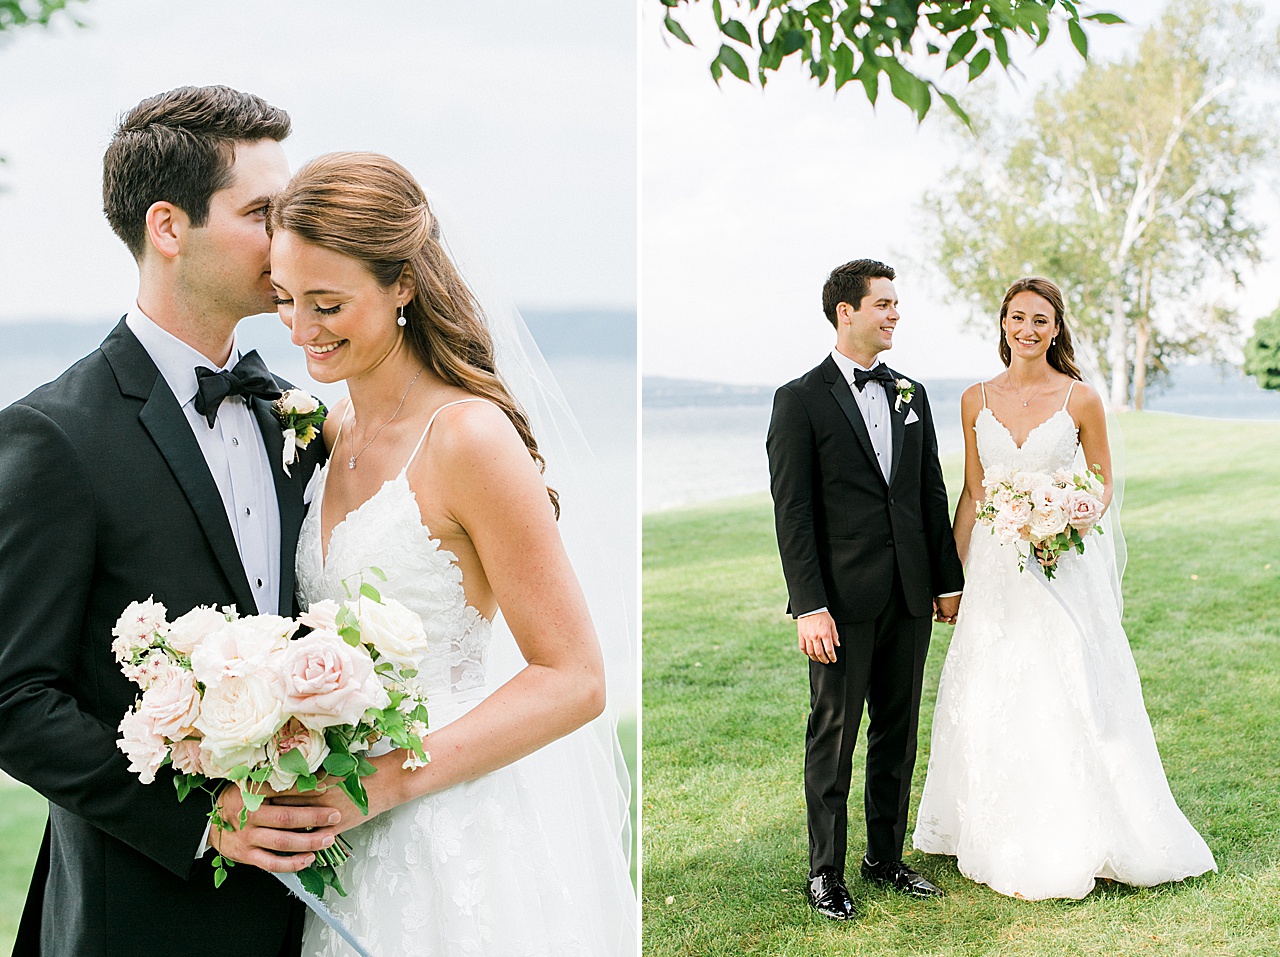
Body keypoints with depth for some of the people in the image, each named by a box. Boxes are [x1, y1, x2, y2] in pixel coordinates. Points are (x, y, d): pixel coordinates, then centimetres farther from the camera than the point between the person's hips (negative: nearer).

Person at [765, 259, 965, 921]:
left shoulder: (912, 395, 12)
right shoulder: (800, 400, -6)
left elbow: (933, 494, 14)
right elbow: (792, 511, -10)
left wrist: (948, 580, 11)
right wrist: (808, 605, -16)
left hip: (910, 595, 5)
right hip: (844, 599, -5)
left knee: (898, 734, 14)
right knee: (833, 737, 4)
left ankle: (886, 858, 28)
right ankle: (826, 872, 16)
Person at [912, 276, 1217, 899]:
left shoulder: (1081, 399, -3)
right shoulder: (976, 400, 4)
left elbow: (1103, 482, 5)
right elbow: (972, 492, 10)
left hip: (1065, 566, -3)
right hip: (995, 568, 3)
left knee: (1068, 701, -2)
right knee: (988, 702, 6)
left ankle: (1073, 843, 13)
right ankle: (1002, 841, 22)